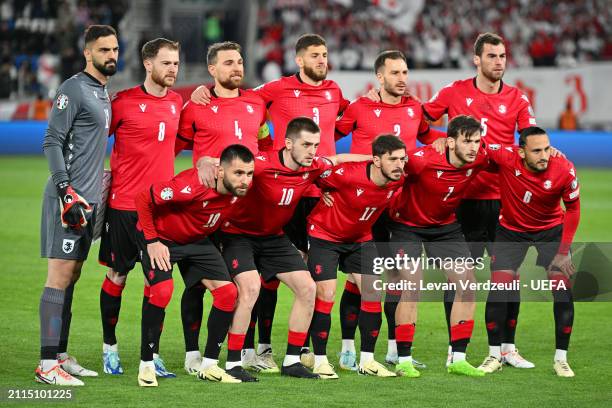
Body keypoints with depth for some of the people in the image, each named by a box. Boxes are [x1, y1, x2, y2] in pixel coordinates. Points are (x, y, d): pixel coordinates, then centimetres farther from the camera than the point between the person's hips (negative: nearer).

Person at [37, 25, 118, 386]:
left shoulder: (102, 92, 17)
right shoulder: (74, 88, -11)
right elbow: (52, 142, -15)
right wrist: (65, 190, -21)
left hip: (88, 198, 9)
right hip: (70, 197, -9)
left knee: (73, 276, 11)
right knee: (60, 277, -10)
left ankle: (61, 355, 16)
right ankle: (47, 364, -10)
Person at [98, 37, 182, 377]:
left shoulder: (176, 101, 9)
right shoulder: (125, 102, -7)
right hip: (124, 205, -4)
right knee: (117, 276, 5)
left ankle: (151, 353, 8)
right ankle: (110, 347, 19)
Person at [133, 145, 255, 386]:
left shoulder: (239, 188, -18)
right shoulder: (192, 186, -38)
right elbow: (143, 199, -28)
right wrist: (152, 241, -24)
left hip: (196, 240, 7)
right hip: (160, 238, -6)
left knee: (227, 291, -4)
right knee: (162, 291, -27)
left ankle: (209, 366, 7)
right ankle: (146, 365, -11)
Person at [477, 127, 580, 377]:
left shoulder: (564, 171, -26)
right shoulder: (506, 157, -29)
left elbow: (572, 209, -11)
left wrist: (563, 252, -10)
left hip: (552, 230, 0)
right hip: (511, 230, 0)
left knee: (563, 291, -10)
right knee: (499, 289, -10)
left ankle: (561, 359, 4)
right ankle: (495, 356, 7)